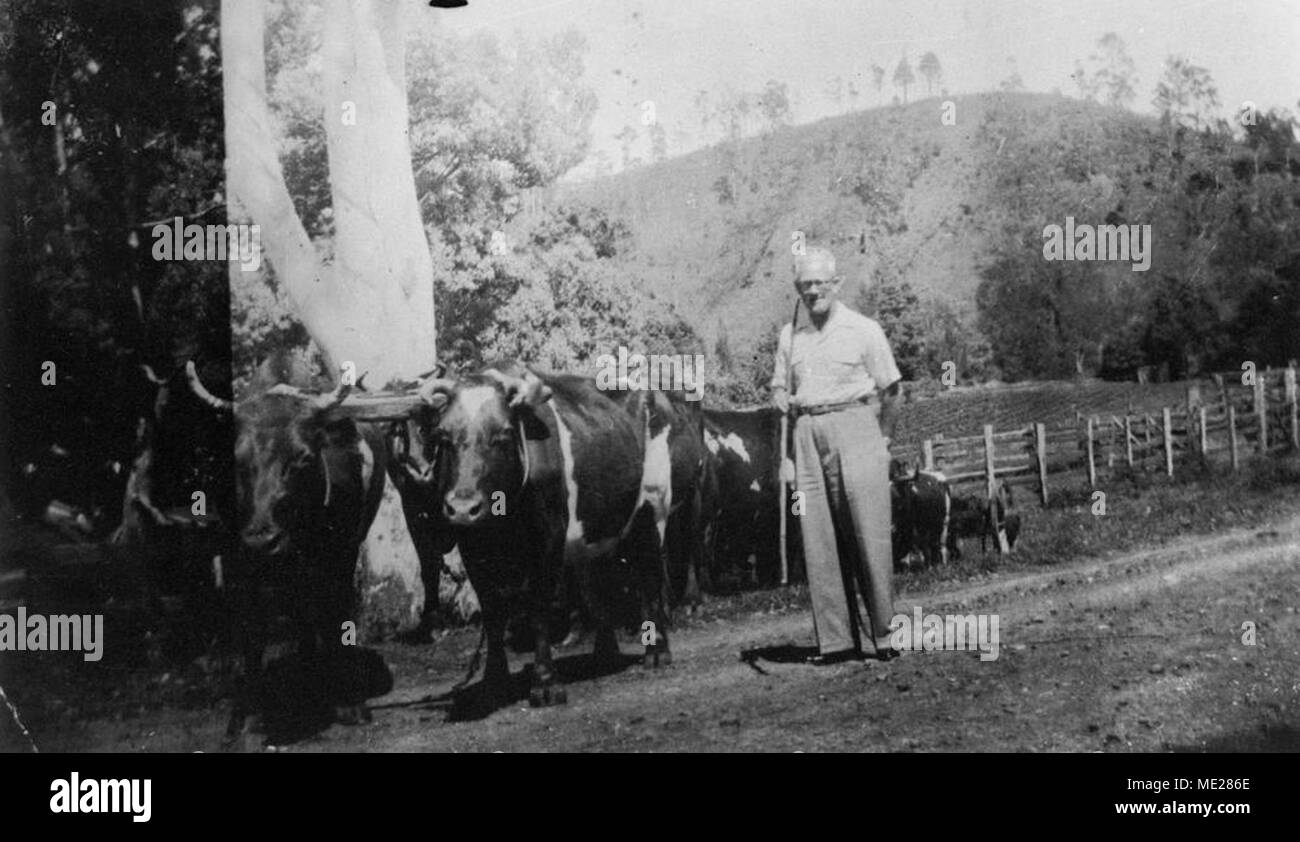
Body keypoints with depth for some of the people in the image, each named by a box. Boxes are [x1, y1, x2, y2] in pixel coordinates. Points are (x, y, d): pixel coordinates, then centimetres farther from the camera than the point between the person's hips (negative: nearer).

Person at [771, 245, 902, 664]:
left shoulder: (863, 329, 3)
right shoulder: (790, 336, 15)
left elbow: (889, 391, 5)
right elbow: (780, 389, 23)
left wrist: (882, 440, -1)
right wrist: (784, 402, 1)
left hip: (855, 428, -4)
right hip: (808, 435, 4)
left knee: (869, 535, -7)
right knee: (819, 540, 0)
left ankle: (886, 633, -2)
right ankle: (837, 639, 3)